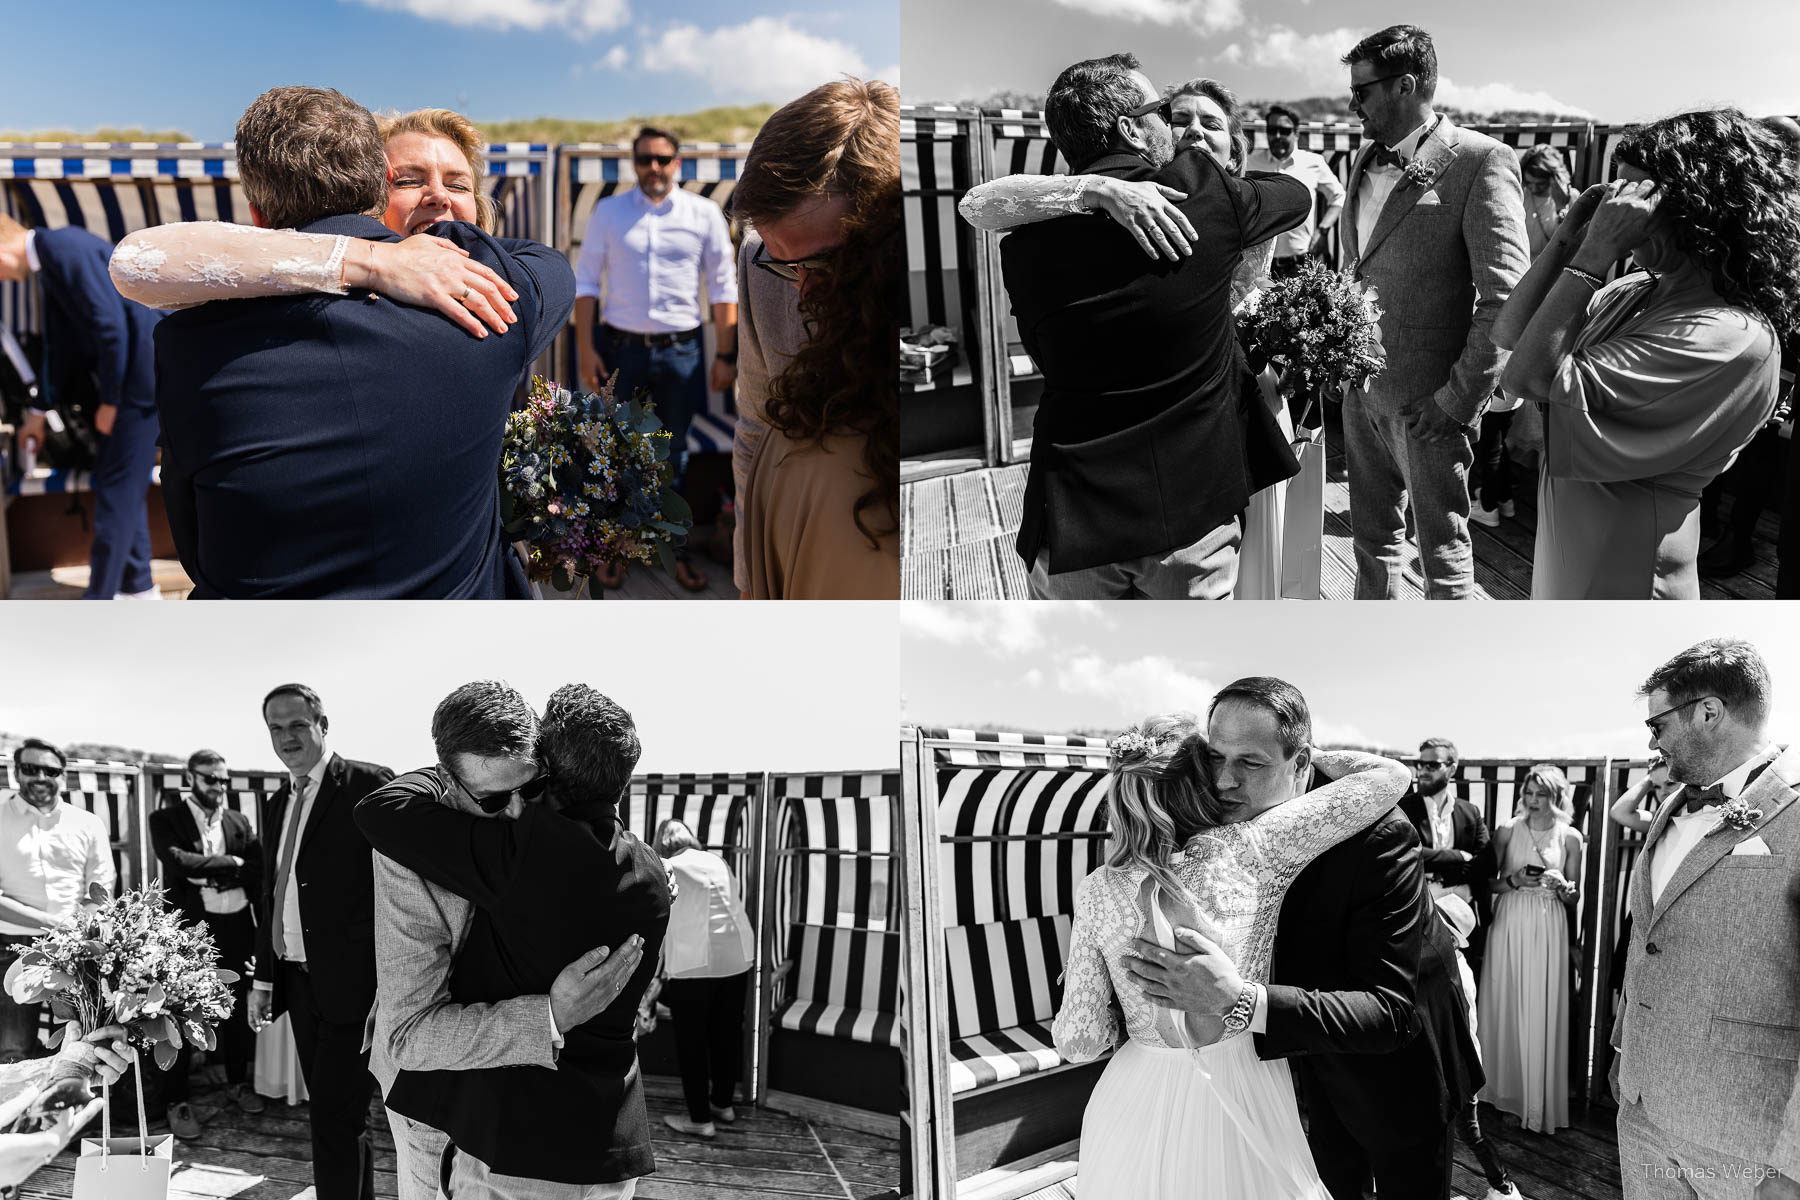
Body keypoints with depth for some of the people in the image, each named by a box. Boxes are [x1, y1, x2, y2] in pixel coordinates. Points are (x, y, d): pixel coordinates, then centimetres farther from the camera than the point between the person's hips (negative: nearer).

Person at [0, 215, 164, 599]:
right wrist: (40, 412, 28)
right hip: (129, 369, 10)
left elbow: (111, 325, -21)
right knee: (123, 482, 16)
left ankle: (98, 602, 3)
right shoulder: (47, 262, 15)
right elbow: (62, 345, 23)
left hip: (145, 365, -10)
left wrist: (110, 401, -13)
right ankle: (137, 585, 26)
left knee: (117, 487, -4)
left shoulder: (65, 249, -17)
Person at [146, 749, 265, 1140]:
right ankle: (178, 1101, 11)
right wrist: (231, 863, -11)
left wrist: (209, 873, -11)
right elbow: (178, 861, -19)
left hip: (236, 926, 4)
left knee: (238, 1008, 13)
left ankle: (237, 1081, 30)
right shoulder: (166, 819, -2)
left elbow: (257, 871, 1)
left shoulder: (238, 821, 11)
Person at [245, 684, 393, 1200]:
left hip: (350, 983, -7)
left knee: (336, 1119, -6)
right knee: (335, 1116, 14)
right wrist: (263, 978, 15)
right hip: (297, 981, 7)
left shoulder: (370, 786, -9)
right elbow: (272, 896, 19)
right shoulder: (275, 804, 14)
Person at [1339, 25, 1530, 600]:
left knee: (1443, 557, 4)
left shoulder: (1481, 161, -12)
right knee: (1373, 540, 17)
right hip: (1362, 391, 7)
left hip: (1428, 402, -7)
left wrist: (1459, 401, -16)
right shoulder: (1367, 160, 11)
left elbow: (1505, 299, -15)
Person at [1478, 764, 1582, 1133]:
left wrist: (1561, 885, -13)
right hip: (1509, 925, 0)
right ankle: (1507, 1092, 18)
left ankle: (1539, 1101, 12)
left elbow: (1573, 899, 8)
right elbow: (1487, 882, 4)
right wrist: (1514, 881, -14)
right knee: (1505, 1007, 4)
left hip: (1548, 929, 0)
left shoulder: (1570, 837, 3)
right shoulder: (1507, 830, 2)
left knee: (1541, 1013, 0)